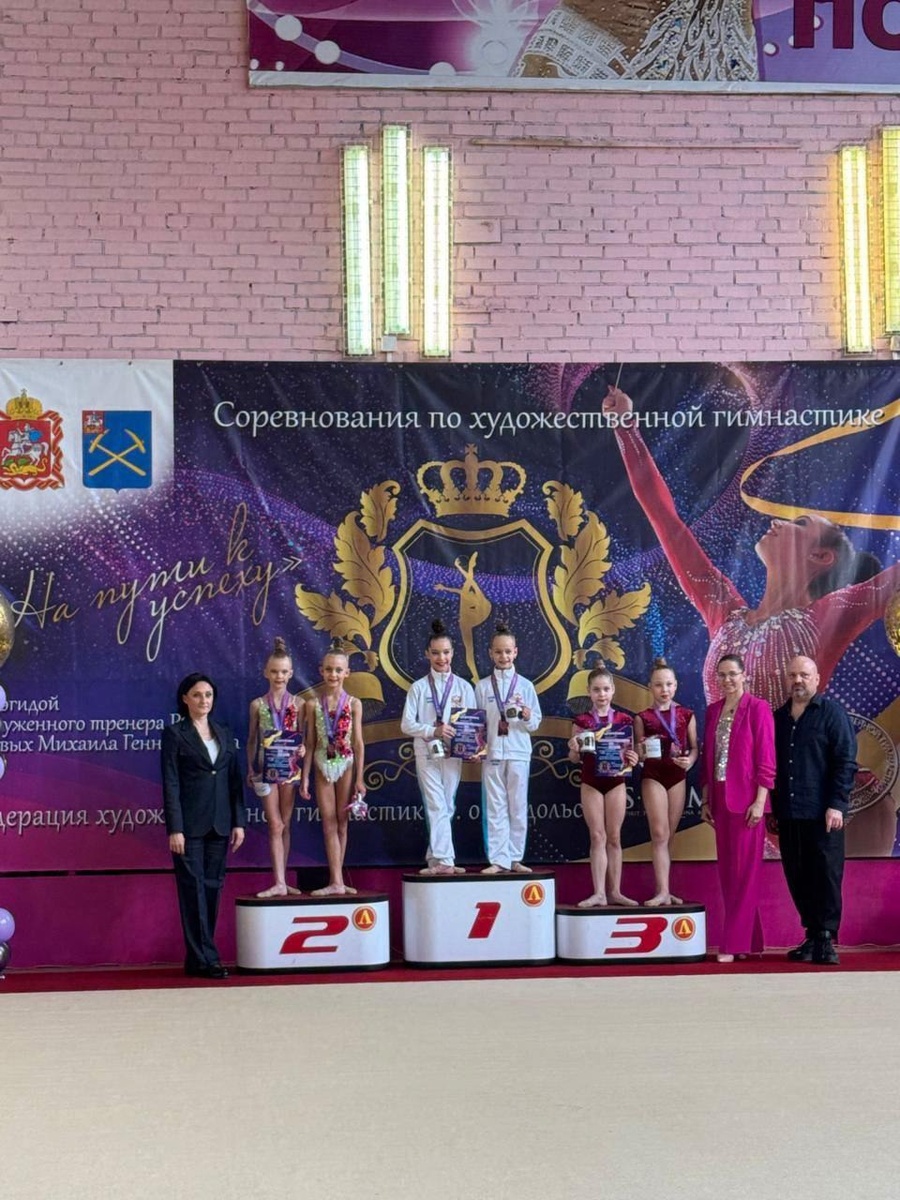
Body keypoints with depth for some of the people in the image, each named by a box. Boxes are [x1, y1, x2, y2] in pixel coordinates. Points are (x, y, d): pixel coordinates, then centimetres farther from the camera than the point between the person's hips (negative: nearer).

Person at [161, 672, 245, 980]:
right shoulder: (174, 734, -1)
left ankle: (197, 957, 13)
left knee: (212, 888, 6)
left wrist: (239, 822, 5)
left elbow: (235, 780, 12)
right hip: (190, 824, -5)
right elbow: (170, 784, -7)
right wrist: (174, 829, -13)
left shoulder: (224, 734, 13)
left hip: (219, 824, 5)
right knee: (194, 889, -4)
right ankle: (204, 959, -2)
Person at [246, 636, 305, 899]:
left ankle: (281, 879, 13)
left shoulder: (298, 704, 3)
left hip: (290, 767, 1)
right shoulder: (258, 705, 2)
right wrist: (250, 769, 3)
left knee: (284, 825, 8)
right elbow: (252, 740, 6)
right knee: (275, 825, -6)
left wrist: (303, 749, -14)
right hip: (266, 768, -1)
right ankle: (279, 882, -9)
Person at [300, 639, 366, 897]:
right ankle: (337, 881, -5)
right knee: (329, 825, -2)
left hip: (345, 766, -1)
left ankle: (336, 879, 12)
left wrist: (359, 778, -4)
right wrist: (305, 777, 0)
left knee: (341, 824, 6)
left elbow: (358, 743, -1)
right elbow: (310, 744, 3)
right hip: (323, 767, 1)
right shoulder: (313, 705, 1)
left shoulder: (353, 704, -2)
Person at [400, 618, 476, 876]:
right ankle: (444, 861, -11)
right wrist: (433, 731, -17)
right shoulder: (418, 688, 2)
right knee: (437, 807, -8)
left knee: (447, 807, 5)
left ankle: (436, 858, 13)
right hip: (427, 753, -2)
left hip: (453, 754, 2)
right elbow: (406, 724, -2)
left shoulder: (463, 687, 6)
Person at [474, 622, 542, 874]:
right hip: (491, 753, 0)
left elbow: (535, 724, 5)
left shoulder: (525, 685, 5)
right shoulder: (482, 686, 5)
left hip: (519, 753, 0)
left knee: (518, 807, 3)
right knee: (495, 808, 1)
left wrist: (525, 713, -15)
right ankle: (498, 859, 4)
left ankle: (515, 858, 10)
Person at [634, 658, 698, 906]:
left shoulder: (686, 715, 5)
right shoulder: (643, 718, 0)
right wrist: (641, 752, -20)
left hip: (678, 777, 3)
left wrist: (690, 760, -13)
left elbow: (694, 747, 7)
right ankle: (663, 891, -14)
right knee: (660, 834, -11)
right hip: (653, 777, -2)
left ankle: (663, 888, 12)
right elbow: (637, 755, 2)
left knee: (669, 836, 7)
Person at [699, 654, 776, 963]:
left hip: (746, 799, -7)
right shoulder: (713, 711, 12)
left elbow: (766, 758, -9)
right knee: (727, 871, 8)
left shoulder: (758, 708, -6)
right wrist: (705, 799, 11)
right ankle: (748, 940, 16)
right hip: (720, 800, 7)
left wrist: (760, 801, -15)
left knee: (744, 871, -4)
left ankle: (734, 943, -2)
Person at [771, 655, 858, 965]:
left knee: (827, 876, -3)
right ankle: (812, 935, 15)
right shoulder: (778, 717, 15)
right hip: (789, 815, 5)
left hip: (822, 814, -5)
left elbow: (846, 762, -7)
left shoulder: (832, 713, -1)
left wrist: (837, 805, -15)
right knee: (798, 879, 7)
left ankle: (826, 939, 2)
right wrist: (772, 808, 13)